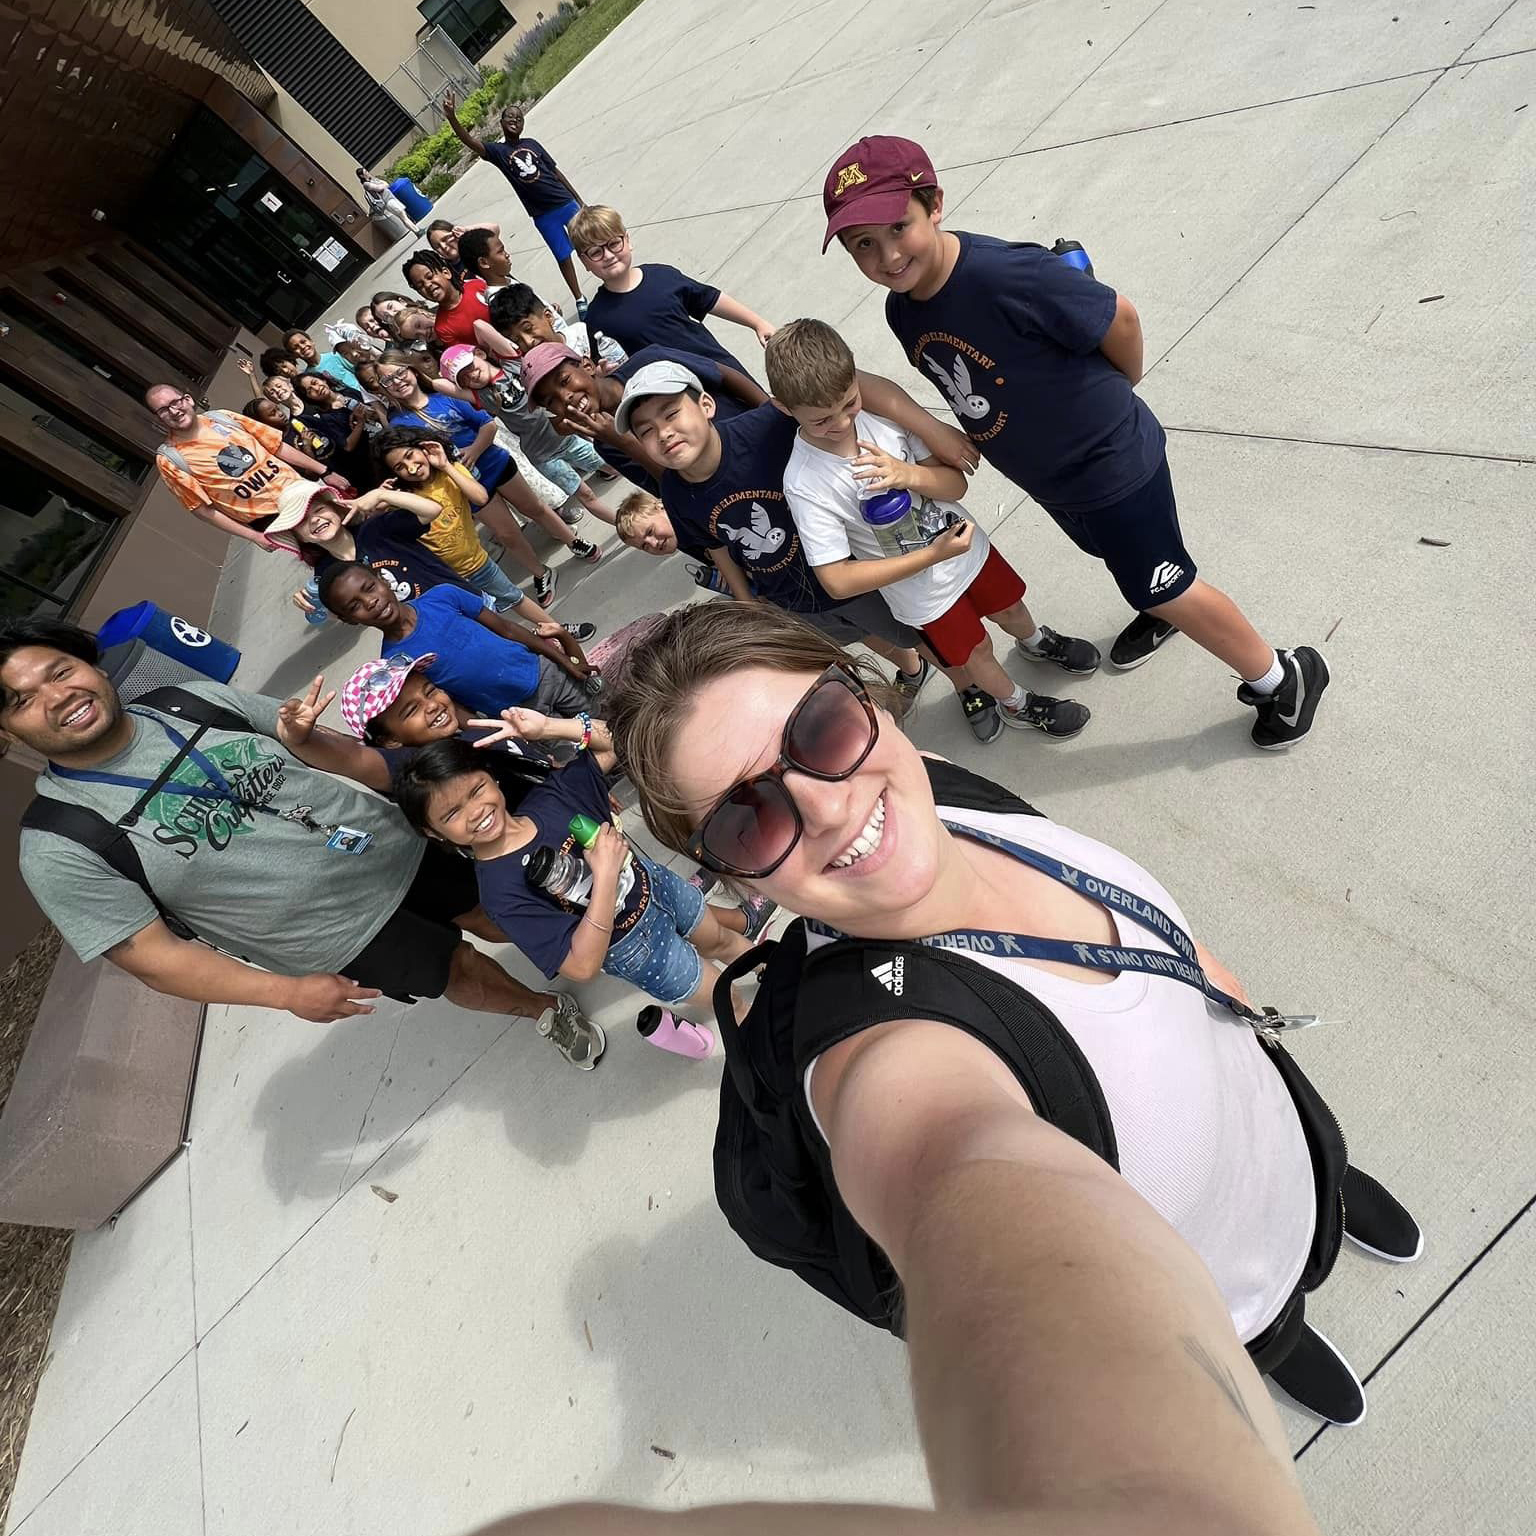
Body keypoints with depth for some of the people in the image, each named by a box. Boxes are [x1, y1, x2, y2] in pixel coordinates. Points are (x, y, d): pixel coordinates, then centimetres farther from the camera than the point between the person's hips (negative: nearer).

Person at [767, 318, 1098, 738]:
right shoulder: (804, 484, -30)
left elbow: (956, 483, -13)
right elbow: (837, 581, -29)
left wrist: (910, 474, -36)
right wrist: (933, 555, -28)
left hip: (965, 545, 4)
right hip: (923, 592, -4)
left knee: (1009, 608, 28)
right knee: (975, 653, 17)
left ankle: (1037, 642, 65)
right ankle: (1014, 703, 52)